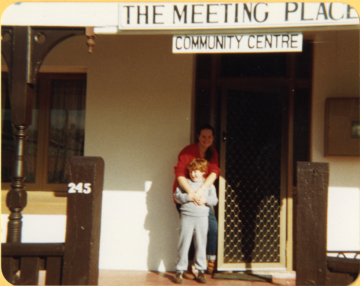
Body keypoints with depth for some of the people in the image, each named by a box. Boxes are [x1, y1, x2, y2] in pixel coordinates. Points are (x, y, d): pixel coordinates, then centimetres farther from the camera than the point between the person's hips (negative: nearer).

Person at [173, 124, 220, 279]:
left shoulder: (212, 153, 5)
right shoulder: (188, 151, -12)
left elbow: (214, 172, -10)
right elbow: (180, 174, -20)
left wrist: (202, 189, -27)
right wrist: (191, 192, -33)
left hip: (203, 196, 5)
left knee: (213, 227, -4)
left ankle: (210, 263, 8)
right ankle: (189, 267, 3)